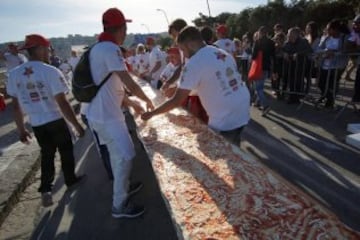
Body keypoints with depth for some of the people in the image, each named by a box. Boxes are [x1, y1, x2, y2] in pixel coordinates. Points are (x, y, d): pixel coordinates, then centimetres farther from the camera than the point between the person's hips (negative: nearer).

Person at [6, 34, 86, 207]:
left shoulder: (14, 74, -1)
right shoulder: (50, 71, -17)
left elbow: (16, 106, 4)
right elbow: (62, 103, -19)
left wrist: (21, 129, 14)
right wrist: (77, 125, -12)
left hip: (36, 124, 4)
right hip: (55, 120, -4)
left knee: (46, 154, 19)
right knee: (65, 151, 17)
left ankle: (45, 190, 13)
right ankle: (71, 180, 32)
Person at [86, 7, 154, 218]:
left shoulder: (99, 48, 15)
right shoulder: (110, 49, -18)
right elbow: (130, 85, -22)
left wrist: (132, 104, 17)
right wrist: (148, 100, -4)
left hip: (104, 113, 10)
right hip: (106, 116, -10)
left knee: (118, 154, 22)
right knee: (126, 156, -4)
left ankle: (123, 187, 40)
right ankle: (119, 205, 10)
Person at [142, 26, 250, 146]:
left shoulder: (194, 63, -15)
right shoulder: (224, 54, 9)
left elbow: (177, 101, -13)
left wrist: (151, 113, -2)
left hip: (226, 121, -8)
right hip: (243, 113, 8)